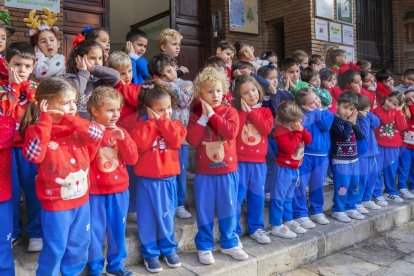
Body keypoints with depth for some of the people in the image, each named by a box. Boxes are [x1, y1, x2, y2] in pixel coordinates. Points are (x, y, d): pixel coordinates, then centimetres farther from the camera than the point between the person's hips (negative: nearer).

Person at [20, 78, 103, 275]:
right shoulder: (37, 130, -15)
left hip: (82, 199, 6)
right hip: (55, 204, -5)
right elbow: (33, 155, -33)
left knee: (80, 243, 21)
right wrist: (45, 120, -29)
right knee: (55, 249, 9)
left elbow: (97, 134, -16)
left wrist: (70, 119, -21)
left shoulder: (77, 127, 1)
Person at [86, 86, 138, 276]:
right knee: (95, 230, 8)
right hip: (95, 191, -4)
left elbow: (132, 159, -4)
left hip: (119, 189, 4)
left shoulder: (120, 132, 3)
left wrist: (123, 139, -17)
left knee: (118, 229, 14)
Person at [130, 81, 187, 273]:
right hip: (147, 180, -2)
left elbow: (177, 141, -16)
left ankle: (168, 248, 31)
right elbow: (140, 144, -22)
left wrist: (162, 121, -14)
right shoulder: (141, 125, -4)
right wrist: (153, 122, -16)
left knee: (166, 216, 14)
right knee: (148, 218, 6)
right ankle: (150, 253, 21)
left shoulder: (174, 124, 4)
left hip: (168, 179, 2)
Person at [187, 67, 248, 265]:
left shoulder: (230, 112, -1)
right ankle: (204, 247, 22)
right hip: (204, 172, 0)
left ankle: (229, 243, 29)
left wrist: (212, 114, -16)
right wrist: (204, 116, -14)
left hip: (227, 170, 0)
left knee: (228, 209, 12)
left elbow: (231, 132, -21)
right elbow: (192, 140, -13)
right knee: (204, 211, 8)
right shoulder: (196, 115, 1)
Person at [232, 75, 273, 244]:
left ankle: (256, 228, 26)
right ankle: (234, 231, 12)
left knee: (257, 196, 12)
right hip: (239, 161, -2)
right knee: (236, 197, 1)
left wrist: (251, 111, -9)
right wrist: (244, 111, -11)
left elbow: (266, 129, -10)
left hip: (259, 162, 2)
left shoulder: (265, 111, 8)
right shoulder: (237, 112, 2)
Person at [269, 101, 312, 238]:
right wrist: (297, 133, -21)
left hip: (295, 168, 9)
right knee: (279, 197, -2)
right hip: (284, 168, -9)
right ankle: (276, 226, 5)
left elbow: (308, 140, 6)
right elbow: (289, 148, -28)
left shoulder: (297, 128, 8)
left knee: (288, 197, 20)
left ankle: (288, 221, 32)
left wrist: (302, 130, -10)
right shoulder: (281, 131, -19)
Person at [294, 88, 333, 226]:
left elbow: (326, 125, -11)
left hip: (322, 155, 5)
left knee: (317, 185, 17)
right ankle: (300, 214, 9)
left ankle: (317, 211, 32)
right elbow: (303, 124, -28)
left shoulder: (325, 112, 6)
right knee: (300, 186, -3)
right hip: (305, 155, -5)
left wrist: (319, 112, -9)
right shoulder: (302, 114, -9)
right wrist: (313, 111, -18)